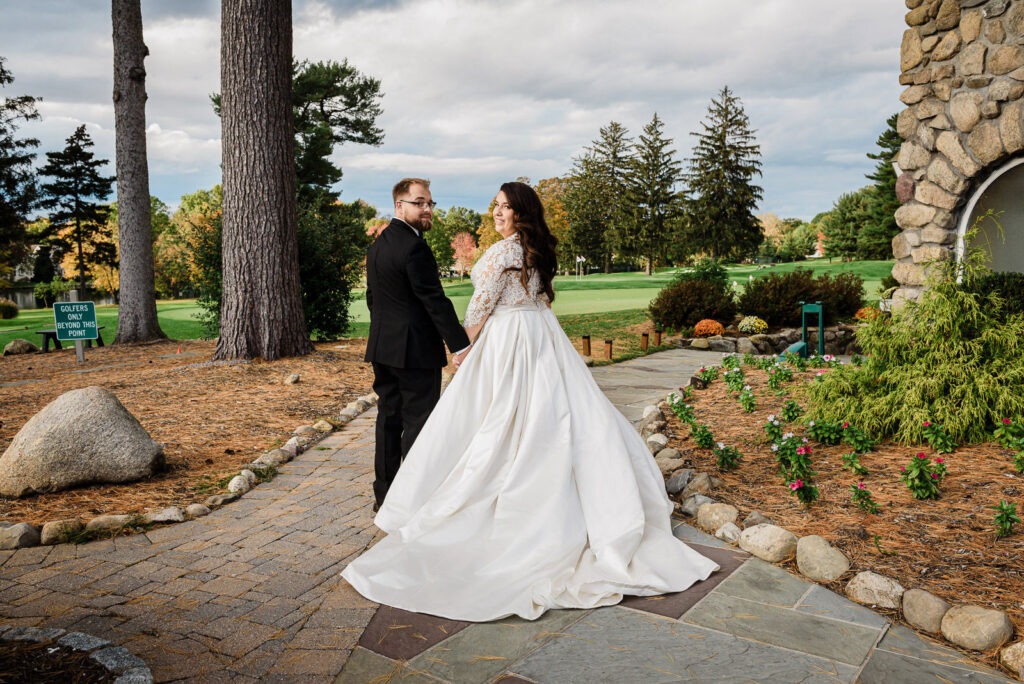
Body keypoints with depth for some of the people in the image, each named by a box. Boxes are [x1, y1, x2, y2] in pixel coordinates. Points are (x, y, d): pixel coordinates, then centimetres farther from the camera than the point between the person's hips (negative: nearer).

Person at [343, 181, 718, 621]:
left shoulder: (502, 251, -14)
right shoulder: (540, 251, 11)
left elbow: (481, 308, -11)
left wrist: (466, 351, 3)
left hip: (506, 341, -8)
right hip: (544, 338, 8)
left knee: (496, 431, 0)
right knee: (552, 420, 9)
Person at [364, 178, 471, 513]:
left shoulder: (378, 244, 13)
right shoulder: (413, 246, -17)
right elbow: (434, 300, -20)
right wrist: (460, 344, -18)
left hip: (382, 347, 9)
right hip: (415, 351, -9)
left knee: (389, 417, 15)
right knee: (418, 421, -1)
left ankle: (384, 494, 23)